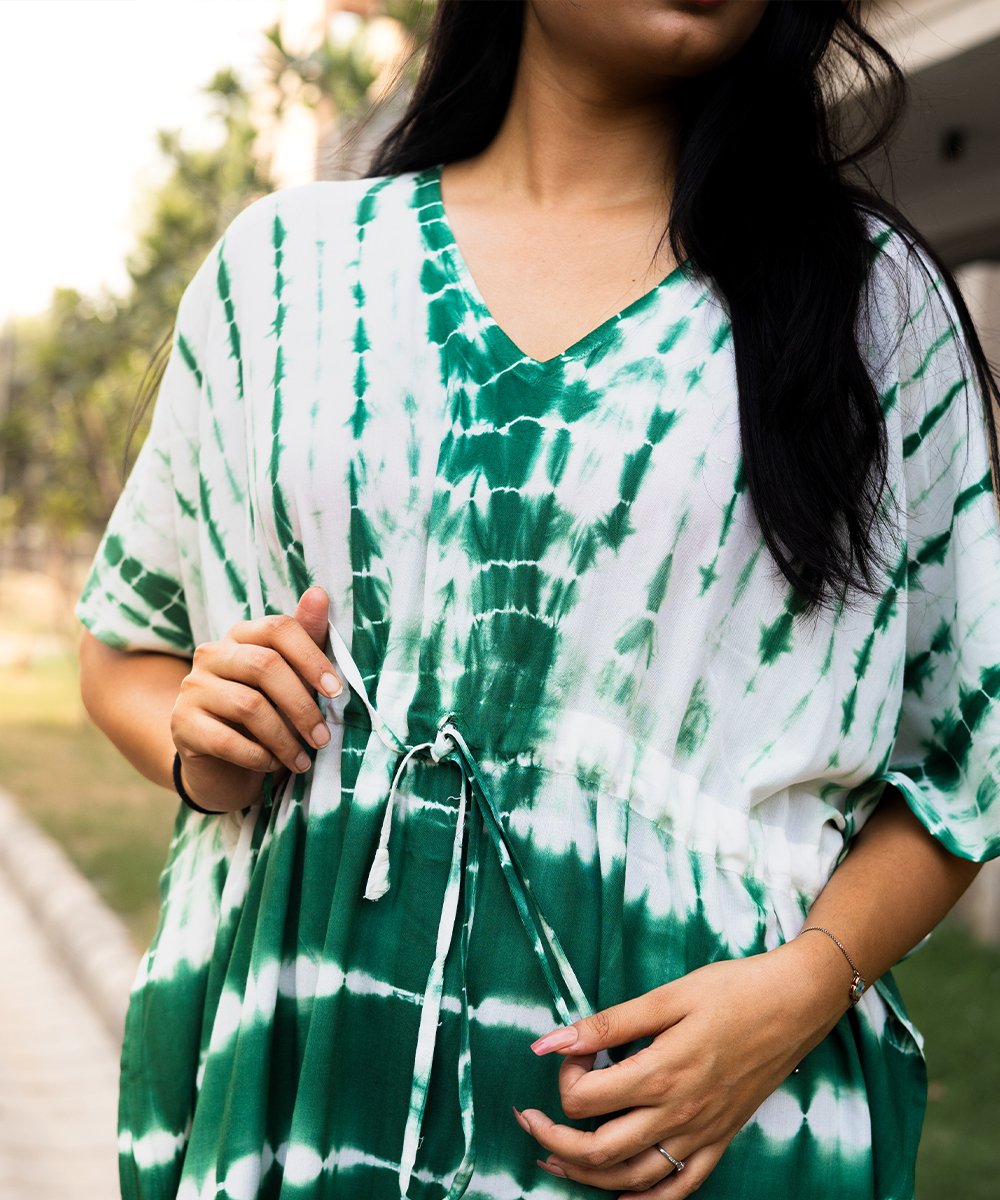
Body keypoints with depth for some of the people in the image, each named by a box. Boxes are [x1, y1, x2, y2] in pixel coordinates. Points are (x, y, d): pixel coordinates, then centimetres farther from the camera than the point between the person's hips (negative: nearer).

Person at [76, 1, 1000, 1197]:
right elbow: (124, 649, 14)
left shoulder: (877, 290, 1)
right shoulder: (282, 262, 5)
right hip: (295, 1069, 2)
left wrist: (803, 987, -15)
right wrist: (200, 751, -8)